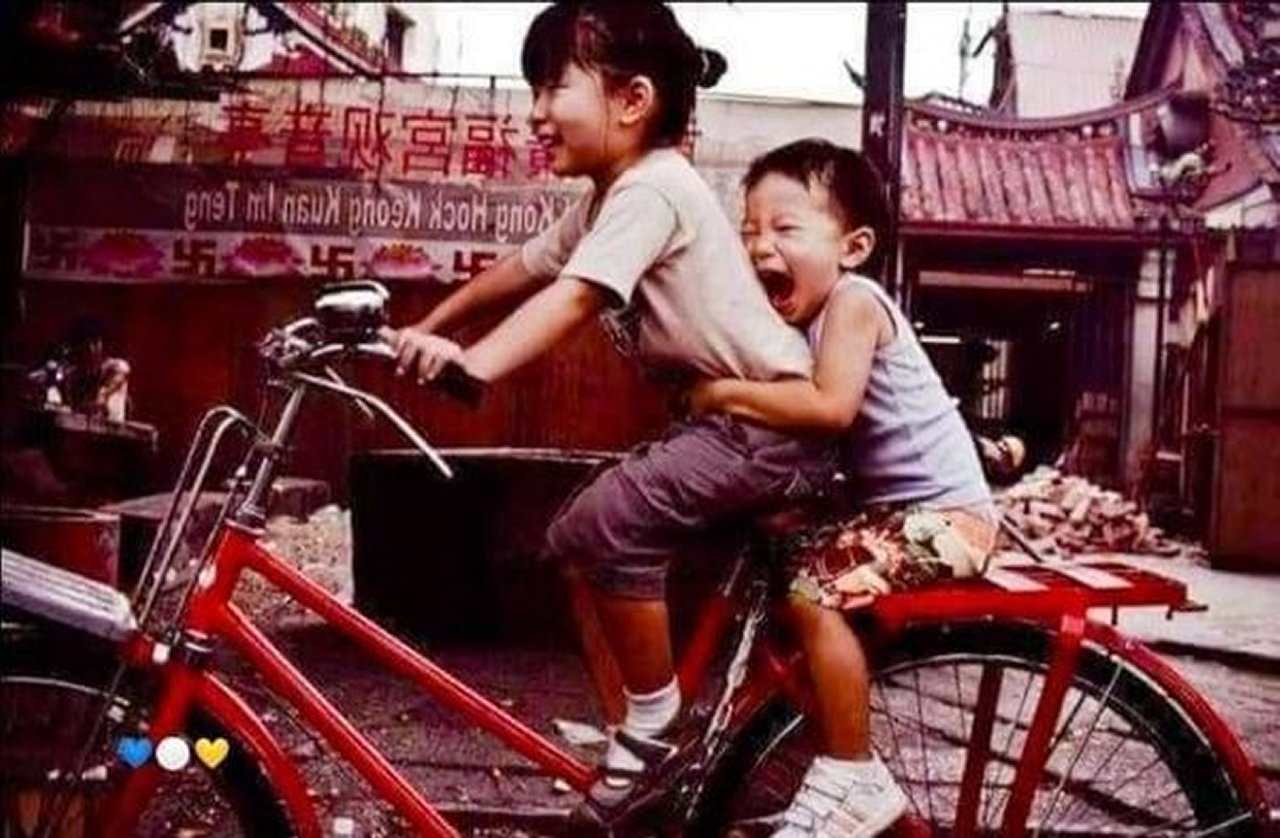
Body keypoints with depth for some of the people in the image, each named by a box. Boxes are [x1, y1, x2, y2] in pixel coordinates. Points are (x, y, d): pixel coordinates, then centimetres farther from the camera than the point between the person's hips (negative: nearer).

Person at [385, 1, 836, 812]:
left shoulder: (653, 188, -19)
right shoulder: (608, 197, 12)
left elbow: (573, 297, -33)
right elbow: (523, 269, 21)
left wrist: (471, 365, -43)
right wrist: (428, 327, 25)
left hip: (773, 419, -11)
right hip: (717, 414, 11)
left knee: (614, 523, -25)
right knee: (581, 539, 8)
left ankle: (658, 728, -6)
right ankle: (630, 732, 18)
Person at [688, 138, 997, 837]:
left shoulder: (852, 300, -17)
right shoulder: (803, 313, 9)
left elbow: (830, 407, -32)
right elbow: (794, 422, 2)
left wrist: (724, 393, -24)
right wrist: (727, 393, -15)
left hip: (942, 512, -10)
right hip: (890, 504, 10)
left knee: (813, 591, -24)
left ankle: (853, 781, -11)